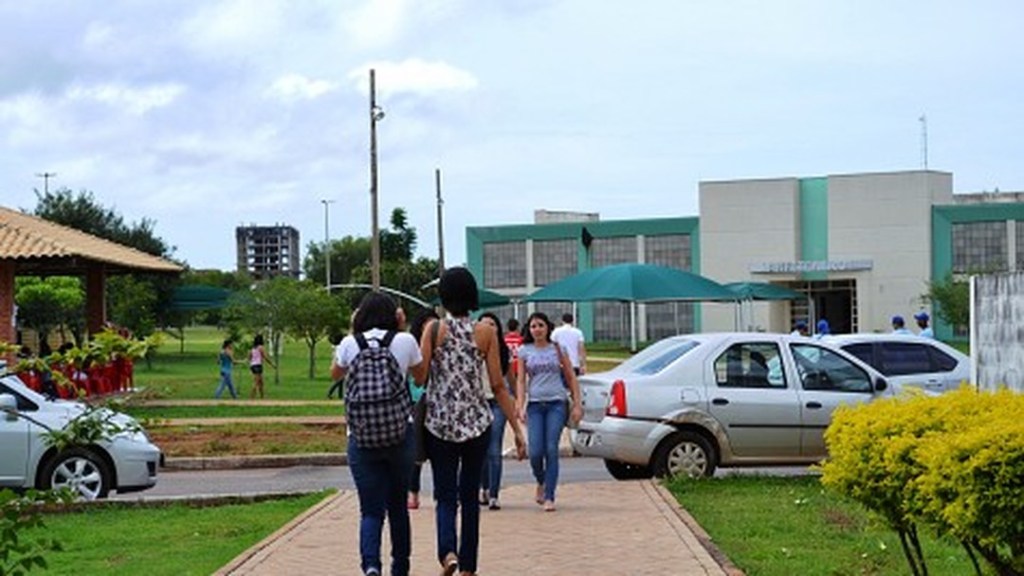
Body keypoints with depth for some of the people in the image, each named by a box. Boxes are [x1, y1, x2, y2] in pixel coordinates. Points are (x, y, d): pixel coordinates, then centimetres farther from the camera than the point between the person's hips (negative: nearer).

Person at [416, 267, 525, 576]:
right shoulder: (485, 332, -2)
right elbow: (498, 385, -2)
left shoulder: (434, 328, -5)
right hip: (477, 421, 1)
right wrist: (517, 429, 2)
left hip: (439, 421, -1)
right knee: (470, 495, 13)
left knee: (445, 495, 3)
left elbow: (419, 377, -12)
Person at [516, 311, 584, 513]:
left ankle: (549, 497, -5)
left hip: (556, 403, -1)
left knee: (551, 450, -9)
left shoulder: (557, 348, 6)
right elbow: (521, 380, 6)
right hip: (535, 405, 1)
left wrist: (577, 405, 4)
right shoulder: (525, 351, 7)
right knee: (535, 452, -8)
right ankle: (541, 482, 24)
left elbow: (571, 377, 9)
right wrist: (520, 407, -5)